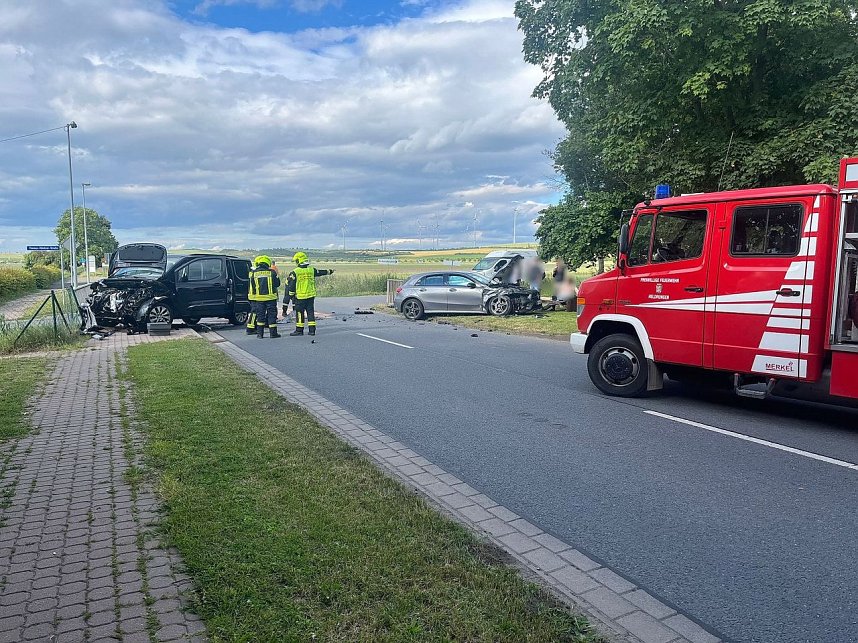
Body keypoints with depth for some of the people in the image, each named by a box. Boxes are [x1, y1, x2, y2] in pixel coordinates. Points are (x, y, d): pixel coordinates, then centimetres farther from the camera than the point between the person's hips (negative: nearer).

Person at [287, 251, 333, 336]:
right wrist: (329, 272, 43)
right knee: (310, 312, 11)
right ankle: (312, 330, 11)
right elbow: (320, 272, 22)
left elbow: (290, 286, -8)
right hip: (311, 296, 4)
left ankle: (299, 330, 8)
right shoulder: (312, 270, 3)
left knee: (299, 313, 4)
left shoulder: (295, 272, -9)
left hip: (300, 297, -4)